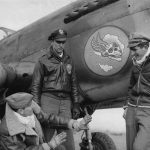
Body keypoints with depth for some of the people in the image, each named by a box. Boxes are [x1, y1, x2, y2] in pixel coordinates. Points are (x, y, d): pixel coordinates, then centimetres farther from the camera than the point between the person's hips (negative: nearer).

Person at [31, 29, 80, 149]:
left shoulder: (68, 60, 17)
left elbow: (73, 84, 19)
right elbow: (36, 86, 2)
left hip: (65, 101, 4)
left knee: (68, 138, 1)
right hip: (48, 100, -3)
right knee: (46, 137, -3)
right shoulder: (43, 61, 4)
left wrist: (76, 104, 13)